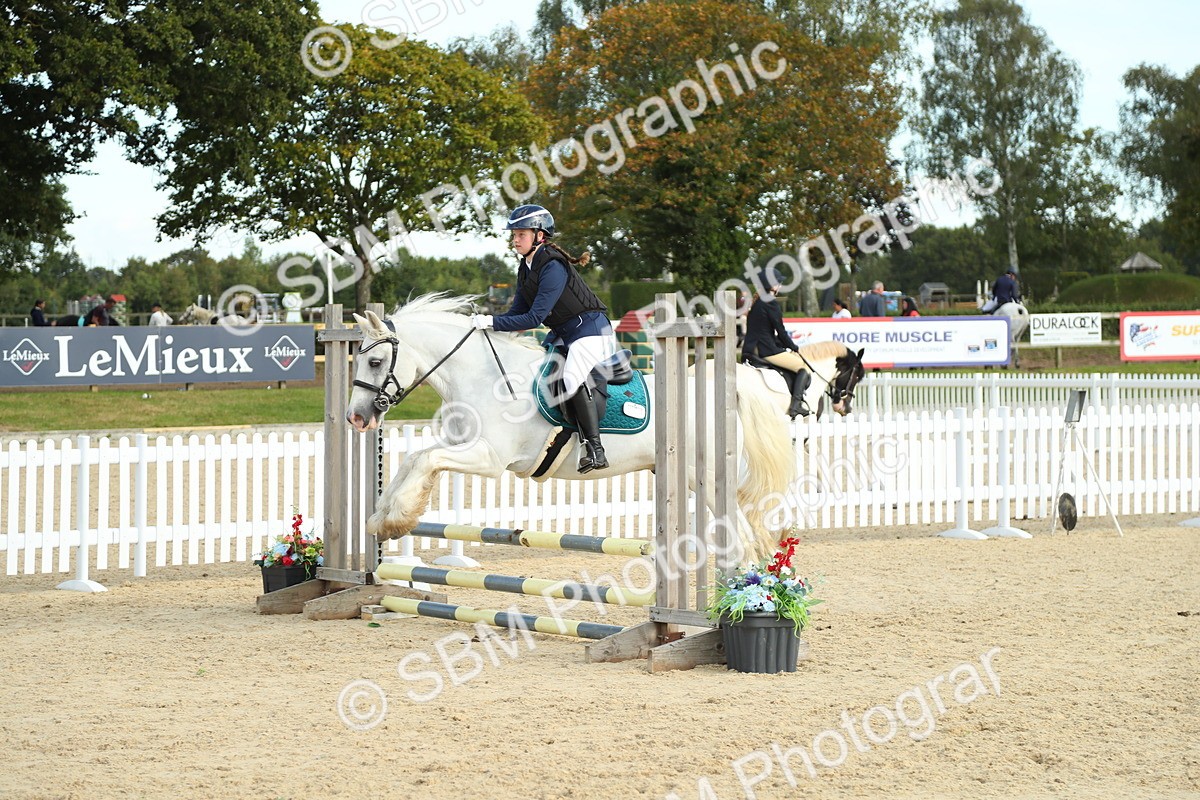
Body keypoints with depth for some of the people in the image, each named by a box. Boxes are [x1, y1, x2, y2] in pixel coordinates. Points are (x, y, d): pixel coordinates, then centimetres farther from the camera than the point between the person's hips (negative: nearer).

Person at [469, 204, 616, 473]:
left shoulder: (553, 267, -22)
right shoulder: (526, 268, 7)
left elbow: (534, 318, -26)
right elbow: (518, 311, 8)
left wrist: (492, 322, -26)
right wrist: (485, 321, -8)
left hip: (591, 331, -11)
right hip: (562, 334, 11)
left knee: (571, 378, -30)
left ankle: (595, 448, -29)